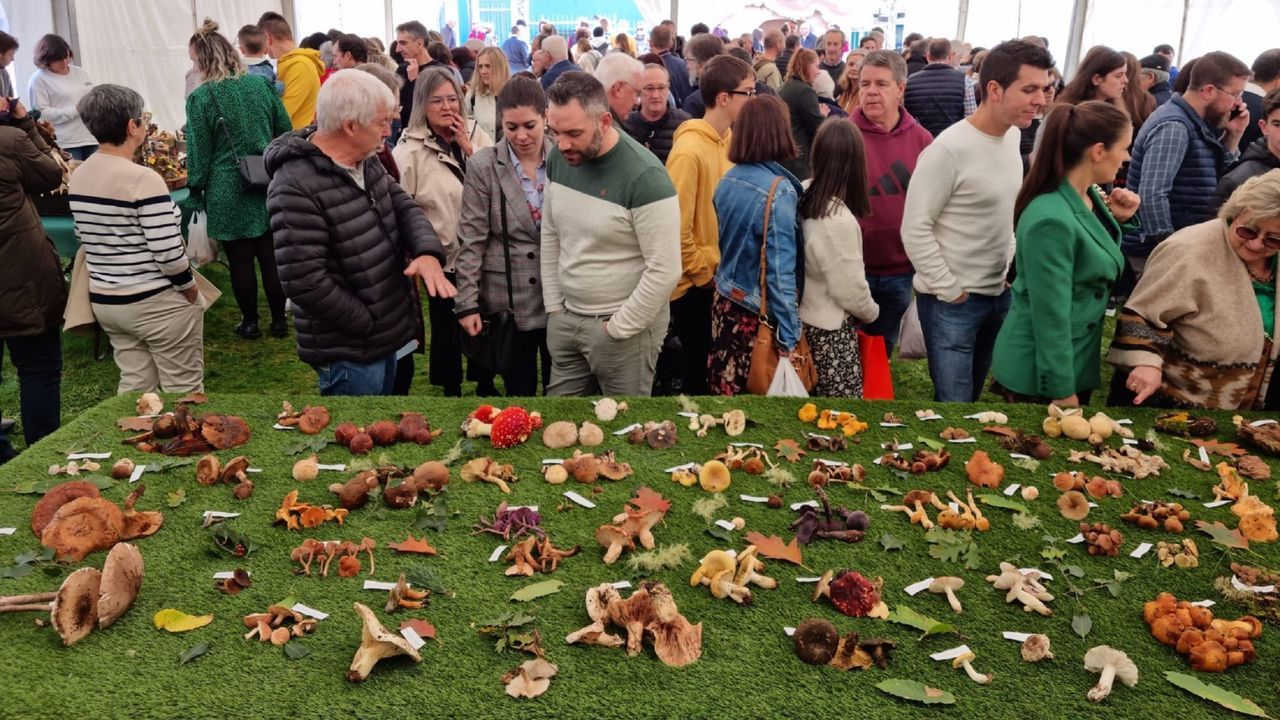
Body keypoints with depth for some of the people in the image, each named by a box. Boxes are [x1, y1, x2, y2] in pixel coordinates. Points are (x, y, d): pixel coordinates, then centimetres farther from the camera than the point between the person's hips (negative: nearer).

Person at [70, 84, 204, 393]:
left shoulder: (77, 177, 3)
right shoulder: (143, 178, -21)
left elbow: (85, 238, 13)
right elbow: (168, 252, -22)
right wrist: (189, 288, -6)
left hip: (103, 300, 8)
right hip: (156, 302, -7)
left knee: (134, 387, 17)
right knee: (183, 391, 6)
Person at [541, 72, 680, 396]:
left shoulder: (644, 176, -21)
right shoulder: (559, 158, -1)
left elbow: (666, 270, -22)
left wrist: (618, 328, -15)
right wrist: (554, 306, 6)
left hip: (626, 325, -6)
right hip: (565, 318, 6)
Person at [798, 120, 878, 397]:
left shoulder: (802, 194, -4)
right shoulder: (839, 220, -26)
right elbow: (850, 290, -18)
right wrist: (872, 313, 2)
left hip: (801, 319, 8)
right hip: (830, 332, -8)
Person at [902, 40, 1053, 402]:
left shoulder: (1013, 135, 4)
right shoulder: (949, 149, -21)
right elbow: (915, 230, -20)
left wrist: (1011, 267, 10)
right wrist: (949, 291, -16)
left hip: (1000, 293, 8)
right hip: (952, 301, -7)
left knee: (973, 396, 20)